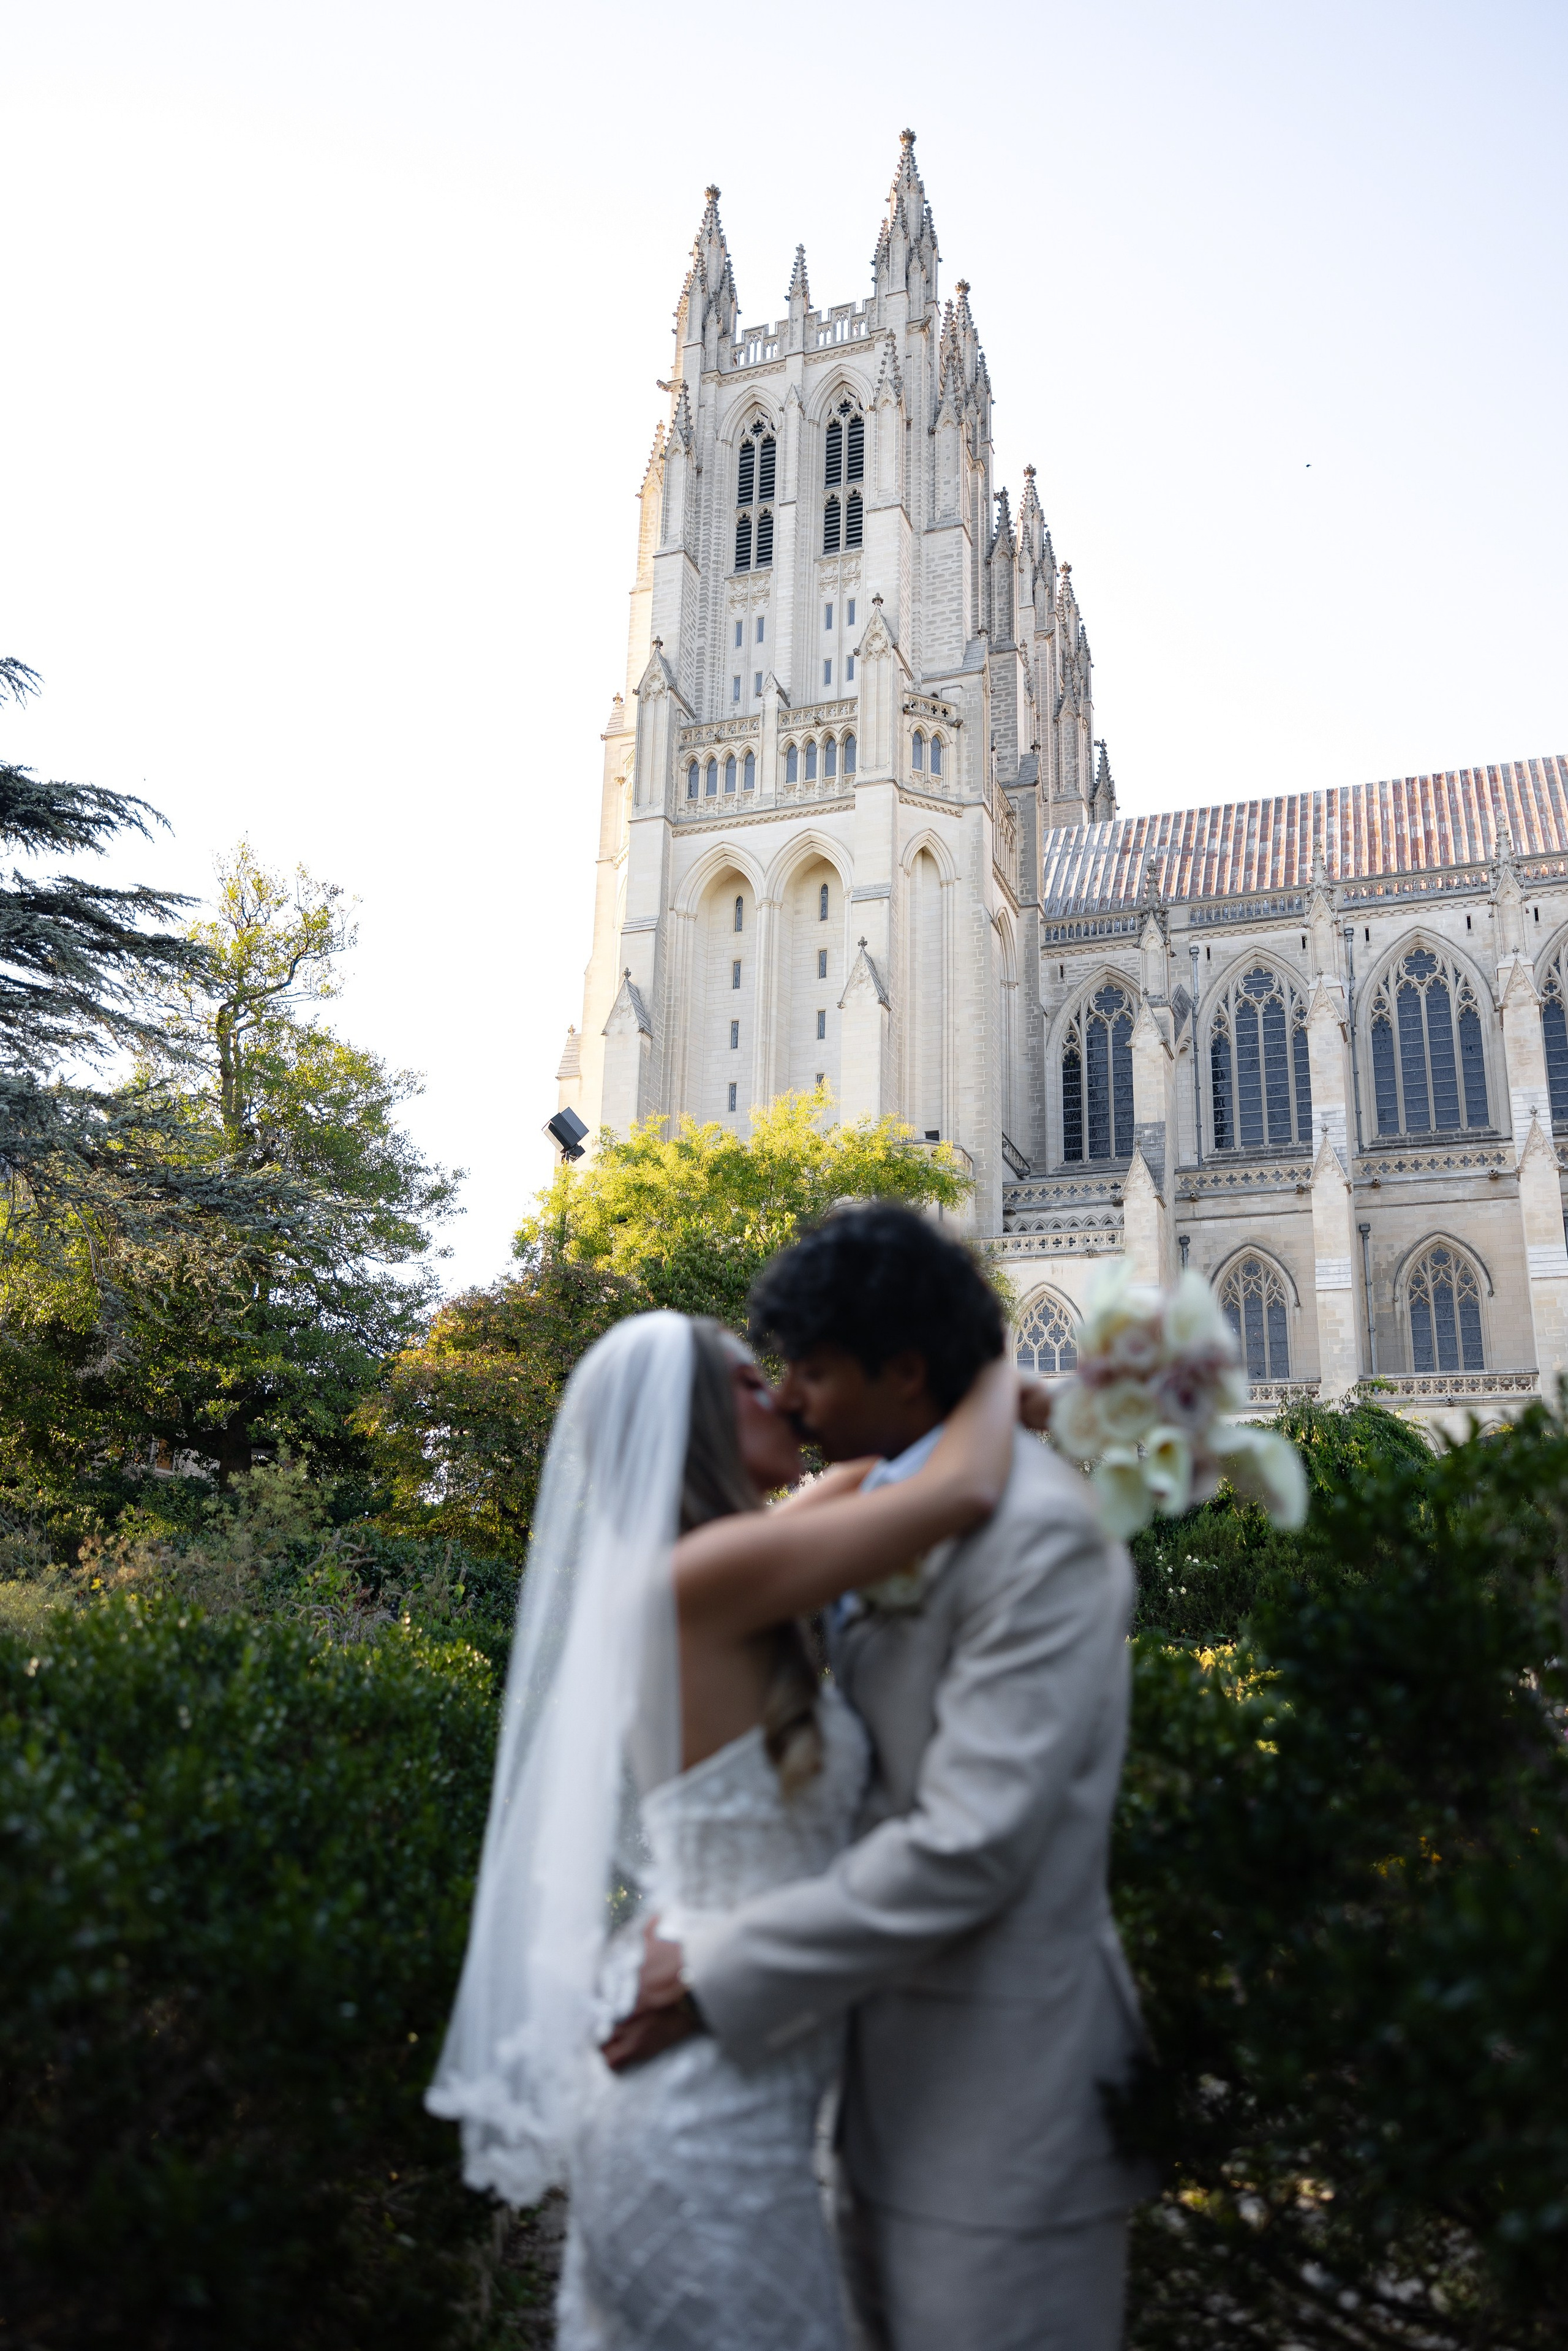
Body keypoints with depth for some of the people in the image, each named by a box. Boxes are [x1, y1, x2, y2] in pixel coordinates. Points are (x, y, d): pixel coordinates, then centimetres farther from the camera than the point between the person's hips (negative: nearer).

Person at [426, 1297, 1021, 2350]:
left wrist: (980, 1409, 10)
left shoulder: (686, 1578, 5)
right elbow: (965, 1493, -24)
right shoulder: (711, 1573, -22)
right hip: (710, 2096, -9)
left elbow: (880, 1477, 22)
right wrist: (996, 1372, -5)